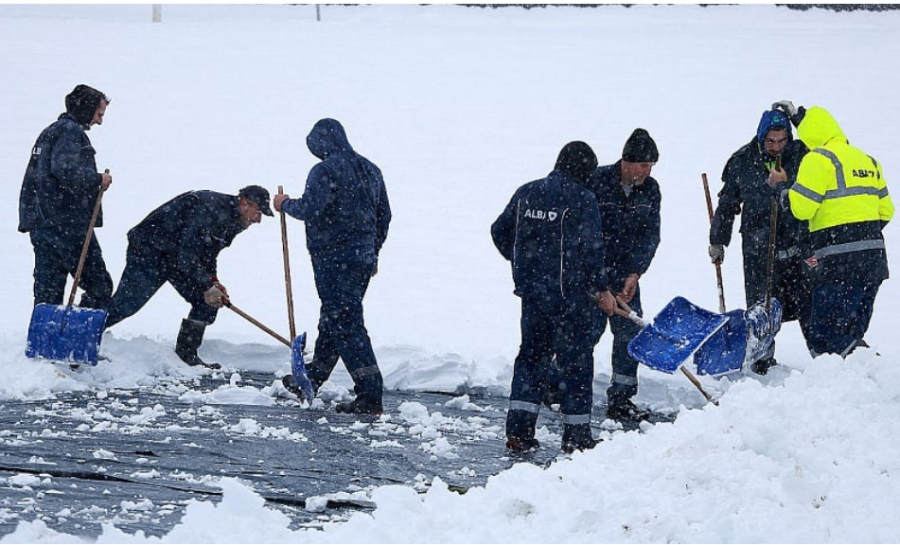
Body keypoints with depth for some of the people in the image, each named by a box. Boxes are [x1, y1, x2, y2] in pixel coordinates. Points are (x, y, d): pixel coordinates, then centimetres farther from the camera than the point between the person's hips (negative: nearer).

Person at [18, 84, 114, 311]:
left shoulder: (49, 133, 23)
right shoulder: (71, 131, -8)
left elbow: (32, 179, 23)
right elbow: (64, 169, -24)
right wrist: (97, 179, -12)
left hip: (41, 224, 9)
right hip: (69, 224, -9)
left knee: (47, 291, 7)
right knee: (99, 285, -5)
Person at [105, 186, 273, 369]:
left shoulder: (233, 222, 4)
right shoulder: (210, 208, -28)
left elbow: (209, 253, 15)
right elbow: (186, 252, -29)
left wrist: (213, 282, -2)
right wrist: (206, 286, -24)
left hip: (175, 256, 10)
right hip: (148, 249, -10)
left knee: (208, 303, 0)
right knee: (126, 304, -17)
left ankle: (186, 354, 7)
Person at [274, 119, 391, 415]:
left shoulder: (326, 171, -13)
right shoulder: (370, 170, 13)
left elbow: (309, 209, -21)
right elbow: (384, 215, 18)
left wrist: (286, 204, -1)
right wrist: (373, 251, 27)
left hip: (334, 258, -9)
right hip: (364, 257, 9)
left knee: (345, 324, -8)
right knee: (332, 319, 19)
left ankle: (370, 395, -14)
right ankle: (310, 381, 33)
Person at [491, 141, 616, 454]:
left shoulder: (526, 193, 7)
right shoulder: (582, 200, -11)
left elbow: (500, 232, 16)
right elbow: (591, 251, -14)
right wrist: (602, 290, -2)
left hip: (530, 292, 5)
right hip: (569, 295, -5)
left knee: (531, 355, 14)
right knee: (576, 360, 5)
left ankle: (518, 430, 8)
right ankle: (576, 435, 9)